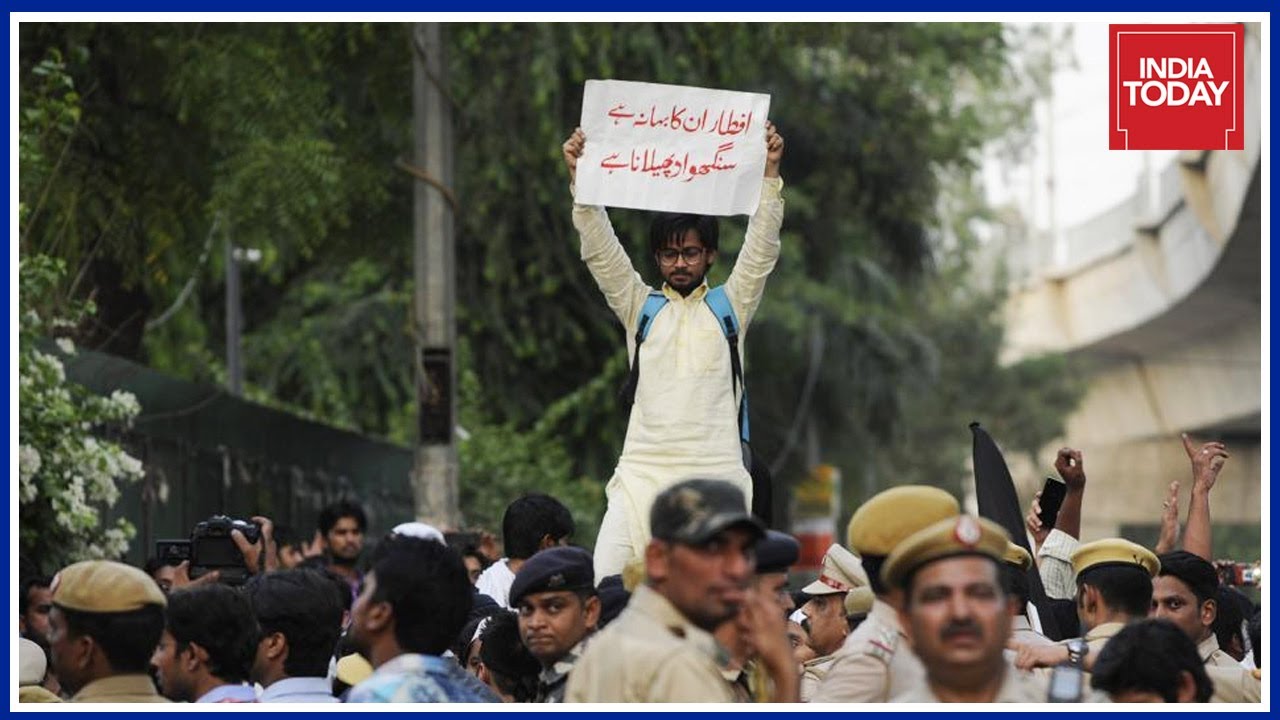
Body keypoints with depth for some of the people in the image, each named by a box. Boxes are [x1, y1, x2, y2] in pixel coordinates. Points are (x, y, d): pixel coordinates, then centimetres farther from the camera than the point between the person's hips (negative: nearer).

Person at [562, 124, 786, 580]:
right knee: (606, 592, -13)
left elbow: (761, 249, 3)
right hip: (642, 474, 1)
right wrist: (579, 178, -5)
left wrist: (770, 173, -8)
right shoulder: (640, 307, 15)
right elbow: (600, 249, 7)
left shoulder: (731, 306, 13)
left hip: (716, 477, -1)